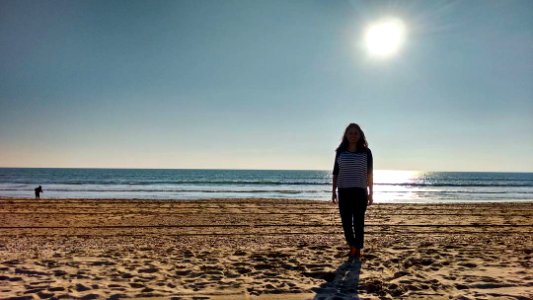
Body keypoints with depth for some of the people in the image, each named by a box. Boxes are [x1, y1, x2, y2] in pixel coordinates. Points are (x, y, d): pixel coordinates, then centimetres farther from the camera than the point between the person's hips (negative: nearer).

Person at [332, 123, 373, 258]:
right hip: (344, 191, 2)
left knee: (358, 221, 2)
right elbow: (335, 173, 7)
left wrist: (370, 193, 0)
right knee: (346, 221, 1)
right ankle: (352, 246, 19)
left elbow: (369, 174, 2)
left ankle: (358, 249, 15)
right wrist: (334, 191, 4)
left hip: (360, 191, -1)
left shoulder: (366, 152, 1)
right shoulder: (340, 152, 5)